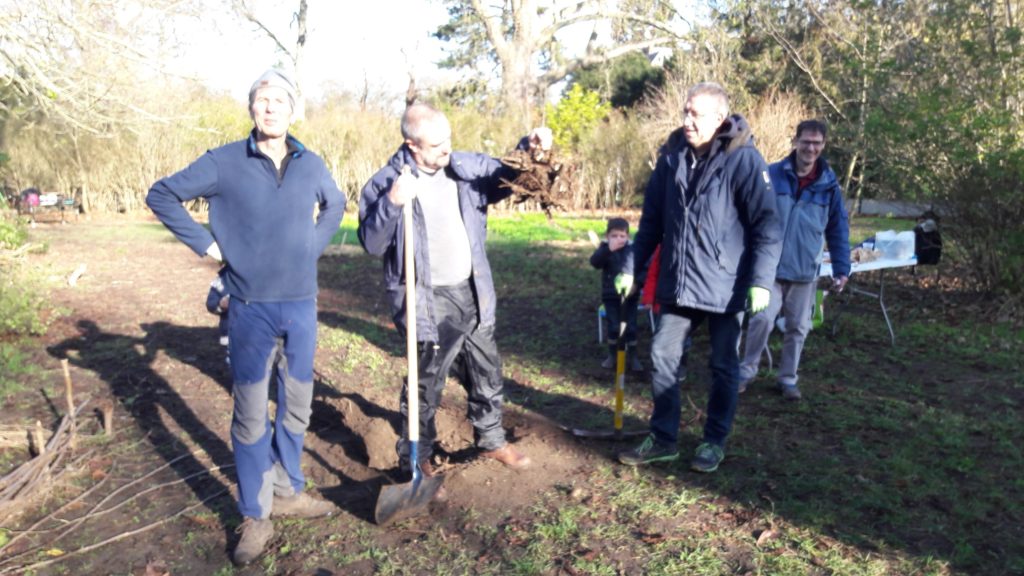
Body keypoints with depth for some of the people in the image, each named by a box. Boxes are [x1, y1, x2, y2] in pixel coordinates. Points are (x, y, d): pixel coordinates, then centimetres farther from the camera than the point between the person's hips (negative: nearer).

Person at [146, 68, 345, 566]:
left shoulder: (311, 164, 3)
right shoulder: (224, 162, -7)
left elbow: (335, 205, 22)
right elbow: (161, 195, 0)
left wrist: (313, 247, 9)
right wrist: (205, 244, -6)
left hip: (301, 306, 3)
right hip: (250, 308, -3)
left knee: (297, 407, 14)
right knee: (251, 416, 5)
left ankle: (287, 491, 33)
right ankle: (256, 516, 19)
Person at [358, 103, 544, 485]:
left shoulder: (467, 167, 2)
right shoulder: (387, 182, -13)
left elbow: (505, 176, 14)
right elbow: (372, 244, -17)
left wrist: (528, 148, -6)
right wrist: (392, 203, -33)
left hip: (472, 293, 6)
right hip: (430, 303, -6)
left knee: (488, 374, 20)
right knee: (426, 385, 4)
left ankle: (492, 440, 41)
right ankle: (415, 461, 24)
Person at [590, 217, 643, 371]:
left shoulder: (633, 249, -3)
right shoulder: (605, 248, -5)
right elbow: (594, 262, -23)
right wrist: (608, 249, -36)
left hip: (629, 295, 0)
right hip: (611, 295, 0)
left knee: (631, 327, 5)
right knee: (613, 327, 7)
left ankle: (632, 357, 18)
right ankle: (612, 355, 24)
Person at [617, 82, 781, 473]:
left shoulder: (743, 159, -12)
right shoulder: (672, 155, 4)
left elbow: (766, 226, -13)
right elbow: (652, 218, 11)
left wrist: (761, 281, -19)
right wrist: (634, 267, 10)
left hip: (725, 286, -5)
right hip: (677, 283, 5)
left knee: (723, 367, 9)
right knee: (663, 357, 7)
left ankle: (715, 442, 26)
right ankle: (663, 439, 21)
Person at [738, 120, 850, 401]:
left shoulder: (829, 184, 3)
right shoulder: (771, 175, -4)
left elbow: (838, 230, 8)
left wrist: (841, 270, 4)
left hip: (806, 271, 3)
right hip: (770, 267, -3)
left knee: (798, 327, 9)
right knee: (762, 319, -11)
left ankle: (788, 378, 25)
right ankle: (746, 372, 8)